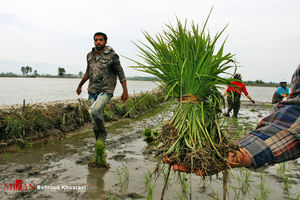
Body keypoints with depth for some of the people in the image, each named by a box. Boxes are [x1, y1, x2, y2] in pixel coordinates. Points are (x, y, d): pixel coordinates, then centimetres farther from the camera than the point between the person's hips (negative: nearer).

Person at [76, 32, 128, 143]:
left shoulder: (112, 56, -7)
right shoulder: (90, 55, 10)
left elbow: (121, 74, -3)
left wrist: (125, 91, -5)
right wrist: (80, 85, 33)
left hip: (106, 91, -5)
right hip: (92, 91, 6)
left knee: (94, 111, -26)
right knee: (95, 119, 6)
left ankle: (103, 132, 0)